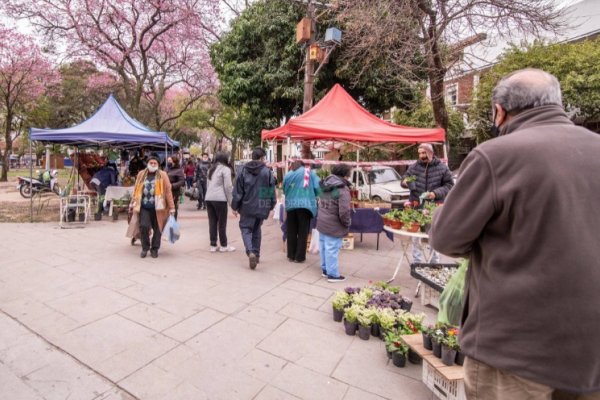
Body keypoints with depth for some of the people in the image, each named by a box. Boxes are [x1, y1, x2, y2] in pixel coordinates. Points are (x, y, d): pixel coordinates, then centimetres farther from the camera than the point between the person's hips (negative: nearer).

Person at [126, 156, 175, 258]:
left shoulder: (163, 175, 1)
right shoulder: (141, 174, 9)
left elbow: (168, 191, -3)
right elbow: (136, 190, 13)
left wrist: (171, 207, -7)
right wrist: (133, 203, 13)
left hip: (158, 208, -2)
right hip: (144, 207, 2)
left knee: (157, 228, 5)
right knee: (143, 226, -8)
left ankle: (154, 249, 23)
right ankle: (145, 248, 14)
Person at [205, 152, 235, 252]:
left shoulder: (211, 169, 20)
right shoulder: (225, 169, -4)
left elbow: (208, 185, 20)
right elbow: (228, 186, -9)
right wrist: (230, 201, -4)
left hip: (209, 198, 7)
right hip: (220, 199, -7)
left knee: (212, 222, 9)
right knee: (222, 223, 2)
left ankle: (213, 245, 14)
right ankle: (223, 246, 11)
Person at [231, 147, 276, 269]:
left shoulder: (244, 170, -2)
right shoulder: (267, 171, -3)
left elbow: (238, 190, -1)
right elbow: (272, 190, -1)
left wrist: (235, 206, 7)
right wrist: (271, 206, 10)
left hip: (247, 207, -1)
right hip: (262, 207, 1)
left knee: (245, 228, 6)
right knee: (257, 230, 19)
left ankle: (250, 252, -16)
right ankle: (257, 254, 23)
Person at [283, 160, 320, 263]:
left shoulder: (288, 175, 12)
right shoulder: (309, 172, 5)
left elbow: (284, 190, 13)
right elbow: (317, 187, -2)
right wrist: (312, 196, 15)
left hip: (290, 205, 3)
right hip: (305, 205, -2)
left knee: (291, 232, 11)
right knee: (303, 232, 4)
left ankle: (291, 255, 18)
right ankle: (299, 256, 6)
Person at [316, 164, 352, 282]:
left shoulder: (325, 186, 8)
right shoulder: (342, 189, -19)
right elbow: (344, 212, -24)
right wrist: (347, 223, -7)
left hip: (322, 223, 8)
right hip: (333, 226, -8)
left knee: (323, 247, 17)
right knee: (332, 249, 2)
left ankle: (325, 269, 32)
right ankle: (333, 274, 14)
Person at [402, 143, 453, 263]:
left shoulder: (442, 168, -1)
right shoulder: (414, 167, 3)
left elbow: (449, 185, -1)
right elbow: (405, 179, 11)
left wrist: (436, 193, -17)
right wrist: (405, 182, -14)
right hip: (416, 207, 1)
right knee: (416, 237, 7)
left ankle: (435, 263, 27)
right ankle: (416, 263, 21)